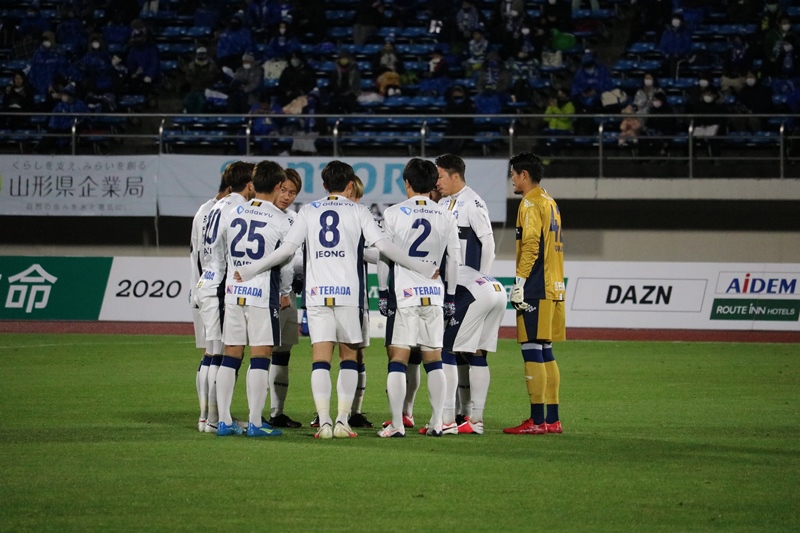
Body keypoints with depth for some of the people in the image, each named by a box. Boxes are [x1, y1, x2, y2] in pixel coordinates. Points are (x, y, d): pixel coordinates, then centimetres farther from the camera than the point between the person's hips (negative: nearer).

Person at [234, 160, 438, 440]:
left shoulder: (308, 211, 10)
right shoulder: (358, 211, 6)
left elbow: (287, 249, 2)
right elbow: (384, 246, -3)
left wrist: (249, 270, 10)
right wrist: (424, 269, 2)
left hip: (316, 292, 1)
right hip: (349, 292, -1)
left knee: (320, 359, -2)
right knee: (349, 356, 9)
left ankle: (324, 422, -13)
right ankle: (342, 421, 0)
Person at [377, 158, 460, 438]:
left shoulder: (393, 214, -2)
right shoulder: (446, 217, 7)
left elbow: (383, 256, -2)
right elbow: (454, 260, 10)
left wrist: (383, 292, 4)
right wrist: (450, 296, 18)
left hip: (403, 294, -3)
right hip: (434, 294, 3)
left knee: (398, 359, -1)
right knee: (433, 360, 10)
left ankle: (396, 424, -6)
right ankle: (436, 422, 9)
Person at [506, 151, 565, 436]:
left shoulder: (531, 204, -9)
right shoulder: (550, 203, 19)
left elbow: (531, 246, -17)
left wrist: (519, 283, -17)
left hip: (536, 291, -9)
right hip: (552, 288, 9)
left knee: (532, 352, -8)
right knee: (545, 353, 11)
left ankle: (537, 420, -10)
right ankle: (552, 419, 12)